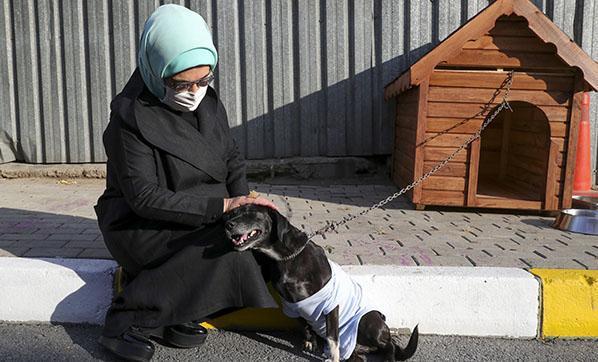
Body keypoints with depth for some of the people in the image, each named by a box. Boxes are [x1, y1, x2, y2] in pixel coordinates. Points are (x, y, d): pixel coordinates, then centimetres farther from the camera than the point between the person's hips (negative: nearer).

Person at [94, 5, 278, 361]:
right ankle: (128, 319, -16)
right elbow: (145, 197, -22)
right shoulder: (131, 117, -18)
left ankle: (180, 314, -7)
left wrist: (242, 204, -14)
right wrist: (221, 207, -28)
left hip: (204, 220, 7)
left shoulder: (208, 101, 2)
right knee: (224, 247, -29)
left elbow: (232, 159, 6)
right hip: (140, 227, -7)